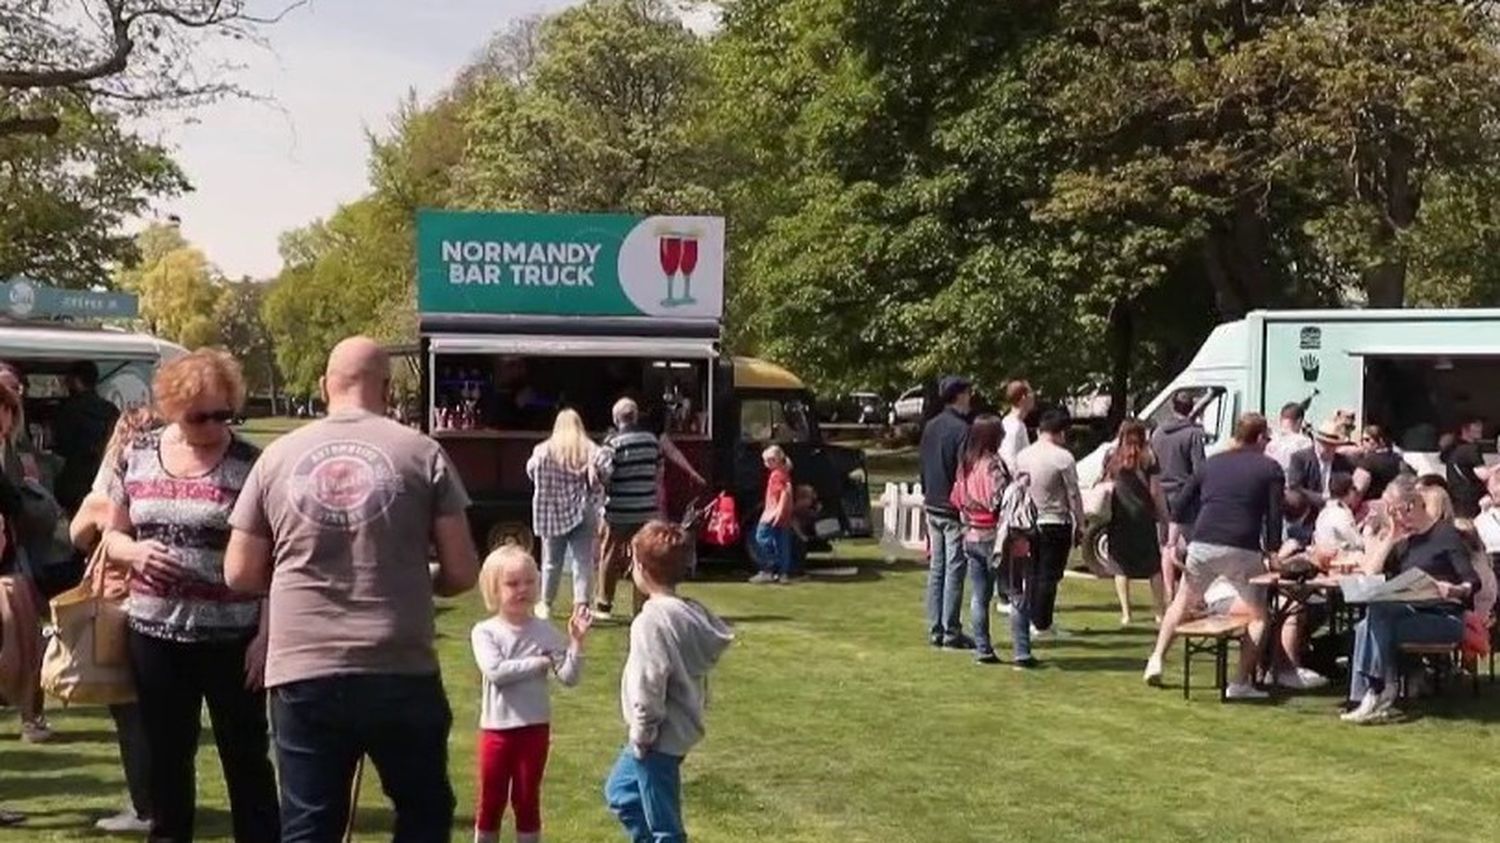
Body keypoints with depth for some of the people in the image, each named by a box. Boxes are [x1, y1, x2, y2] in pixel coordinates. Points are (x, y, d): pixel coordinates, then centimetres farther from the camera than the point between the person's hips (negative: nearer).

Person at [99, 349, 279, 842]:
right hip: (155, 633, 4)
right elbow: (112, 536, 12)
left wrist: (265, 633, -11)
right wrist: (134, 551, -11)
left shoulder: (251, 464, -7)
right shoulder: (136, 456, 4)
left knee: (245, 755, 6)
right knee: (165, 755, 14)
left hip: (231, 637, -3)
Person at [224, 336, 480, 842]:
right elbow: (462, 573, -1)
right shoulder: (422, 454, 0)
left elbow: (240, 575, 7)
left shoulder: (278, 457, 5)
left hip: (303, 674, 1)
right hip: (402, 673, -1)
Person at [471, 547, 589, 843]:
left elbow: (569, 677, -6)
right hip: (496, 729, -1)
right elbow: (495, 671, -22)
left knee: (527, 800, 11)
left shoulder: (545, 631, -2)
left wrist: (576, 642, -20)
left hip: (534, 729, 1)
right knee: (491, 801, 10)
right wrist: (540, 662, -18)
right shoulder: (485, 632, -7)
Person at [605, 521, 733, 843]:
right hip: (682, 727, 9)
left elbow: (649, 686, -24)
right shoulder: (693, 613, 2)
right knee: (620, 791, 26)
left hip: (661, 738, -9)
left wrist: (641, 734, -11)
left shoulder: (652, 620, -24)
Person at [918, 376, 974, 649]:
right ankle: (951, 632, -2)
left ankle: (935, 630, 13)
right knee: (954, 570, -4)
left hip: (932, 507, 8)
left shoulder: (930, 427, 10)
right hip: (955, 510, -8)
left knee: (935, 570, 11)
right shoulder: (962, 430, -15)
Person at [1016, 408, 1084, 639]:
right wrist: (1080, 525, -1)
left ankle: (1034, 619, 21)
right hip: (1055, 523, -6)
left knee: (1033, 572, 16)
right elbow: (1073, 494, -10)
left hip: (1029, 523, 6)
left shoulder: (1023, 456, 3)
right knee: (1049, 575, 0)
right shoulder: (1063, 458, -14)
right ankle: (1042, 624, 2)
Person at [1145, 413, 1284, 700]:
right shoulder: (1270, 469, 8)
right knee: (1260, 614, 11)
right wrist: (1272, 555, 3)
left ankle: (1156, 659, 17)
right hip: (1243, 550, -3)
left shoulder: (1212, 463, 18)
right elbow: (1274, 516, -2)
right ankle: (1241, 683, 1)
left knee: (1182, 601, 25)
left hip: (1202, 545, 3)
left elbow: (1182, 502, 16)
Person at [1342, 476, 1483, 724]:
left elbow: (1473, 582, -9)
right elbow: (1369, 574, 9)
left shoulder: (1446, 534, 0)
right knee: (1366, 626, -26)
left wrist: (1455, 591, -31)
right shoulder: (1403, 541, 18)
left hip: (1444, 618, -6)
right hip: (1413, 614, 6)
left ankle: (1378, 693, -24)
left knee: (1378, 613, -30)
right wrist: (1388, 539, 4)